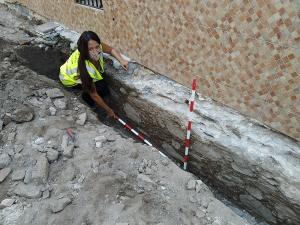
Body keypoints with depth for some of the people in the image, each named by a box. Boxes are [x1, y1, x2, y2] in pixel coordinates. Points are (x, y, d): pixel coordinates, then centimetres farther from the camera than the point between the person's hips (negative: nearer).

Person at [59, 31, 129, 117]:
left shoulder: (97, 46, -31)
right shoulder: (85, 69, -43)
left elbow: (111, 50, -6)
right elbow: (94, 95, -30)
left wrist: (121, 60, -25)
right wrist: (108, 110, -19)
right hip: (70, 78, -7)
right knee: (103, 89, -18)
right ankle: (86, 95, 7)